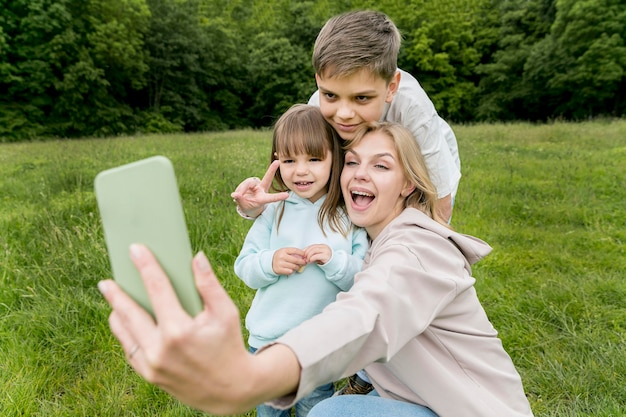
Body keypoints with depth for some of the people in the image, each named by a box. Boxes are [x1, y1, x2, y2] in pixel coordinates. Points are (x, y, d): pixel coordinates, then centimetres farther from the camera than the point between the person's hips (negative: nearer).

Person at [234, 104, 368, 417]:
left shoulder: (349, 216, -9)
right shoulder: (273, 212, -7)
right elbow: (244, 267, -4)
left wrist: (335, 261, -26)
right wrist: (269, 263, -24)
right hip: (266, 341, 2)